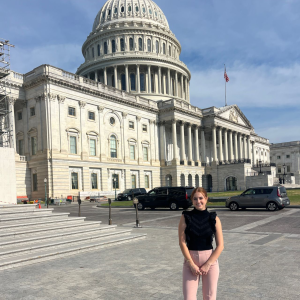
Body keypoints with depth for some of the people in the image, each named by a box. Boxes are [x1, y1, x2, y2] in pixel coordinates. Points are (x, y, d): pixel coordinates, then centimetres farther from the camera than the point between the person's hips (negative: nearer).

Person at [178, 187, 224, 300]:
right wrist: (191, 264, -10)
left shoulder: (213, 218, -1)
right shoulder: (185, 217, -2)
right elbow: (182, 242, -5)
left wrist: (207, 264, -8)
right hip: (190, 259, 0)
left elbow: (220, 245, -2)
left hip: (210, 259, 1)